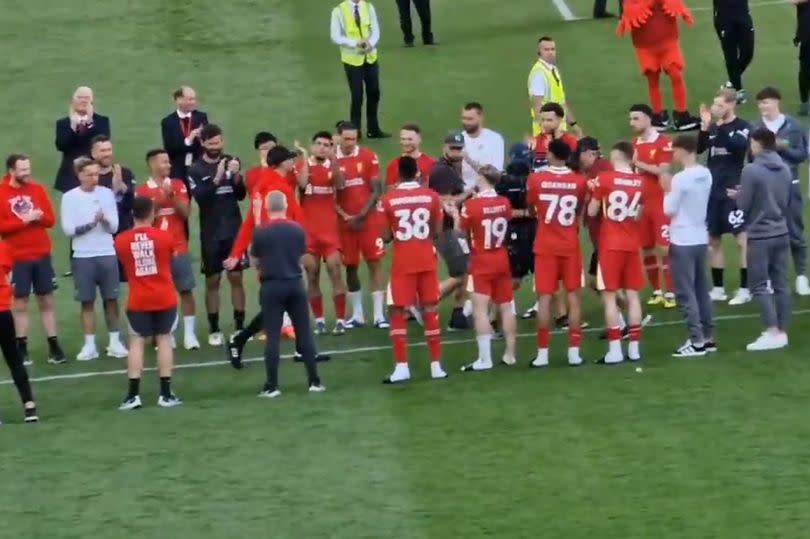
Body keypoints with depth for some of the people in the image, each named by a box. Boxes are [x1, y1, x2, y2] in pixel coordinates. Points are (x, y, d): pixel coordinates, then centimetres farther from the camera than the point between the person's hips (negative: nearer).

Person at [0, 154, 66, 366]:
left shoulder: (37, 190, 4)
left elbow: (50, 219, 5)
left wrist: (38, 217, -16)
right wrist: (23, 221, -20)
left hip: (42, 255, 3)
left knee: (47, 302, 6)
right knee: (20, 303, 3)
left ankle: (54, 347, 9)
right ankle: (22, 349, 8)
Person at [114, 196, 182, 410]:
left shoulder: (121, 240, -6)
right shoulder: (165, 236, -6)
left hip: (138, 301, 0)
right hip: (164, 298, 0)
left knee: (137, 342, 5)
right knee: (164, 339, 7)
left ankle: (133, 394, -2)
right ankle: (166, 394, 6)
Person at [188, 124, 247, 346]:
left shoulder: (231, 161, 5)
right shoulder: (195, 169, -4)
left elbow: (241, 195, 2)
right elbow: (200, 198, -16)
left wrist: (236, 177, -17)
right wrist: (217, 179, -28)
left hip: (234, 230, 2)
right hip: (211, 233, -2)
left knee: (236, 278, 2)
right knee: (212, 280, 3)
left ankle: (240, 327, 6)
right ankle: (214, 330, 7)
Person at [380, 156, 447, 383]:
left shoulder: (389, 199, -7)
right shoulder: (431, 196, -2)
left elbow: (386, 236, -3)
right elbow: (437, 232, 1)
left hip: (402, 262, -2)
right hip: (426, 260, 2)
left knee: (397, 311, 4)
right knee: (430, 310, 9)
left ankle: (402, 367, -5)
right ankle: (436, 365, 10)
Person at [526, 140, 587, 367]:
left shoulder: (536, 180, -7)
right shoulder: (579, 182, -4)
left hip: (546, 246, -1)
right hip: (570, 245, 1)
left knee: (545, 297, 1)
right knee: (573, 295, 5)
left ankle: (542, 352, -1)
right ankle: (574, 351, 3)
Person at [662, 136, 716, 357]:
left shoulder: (680, 178, -19)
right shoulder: (706, 174, 3)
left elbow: (669, 210, -13)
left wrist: (667, 189, 1)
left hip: (682, 241, -8)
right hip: (701, 239, 8)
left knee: (686, 293, -2)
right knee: (701, 290, 15)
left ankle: (697, 341, -4)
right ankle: (708, 337, 18)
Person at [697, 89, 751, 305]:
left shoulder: (742, 127, -5)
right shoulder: (712, 126, 8)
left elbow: (739, 145, -24)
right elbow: (698, 149, -3)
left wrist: (720, 128, -30)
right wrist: (704, 128, -17)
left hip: (733, 191, -6)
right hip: (712, 190, 6)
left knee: (742, 239, -5)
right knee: (713, 240, 10)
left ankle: (744, 289, -2)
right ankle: (717, 288, 19)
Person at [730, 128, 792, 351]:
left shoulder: (751, 170, -16)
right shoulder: (786, 169, 6)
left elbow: (743, 205, -13)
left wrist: (738, 195, 8)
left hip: (760, 236, -7)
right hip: (782, 234, 7)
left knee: (760, 285, -3)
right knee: (780, 284, 10)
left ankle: (772, 333, -10)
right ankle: (782, 332, 13)